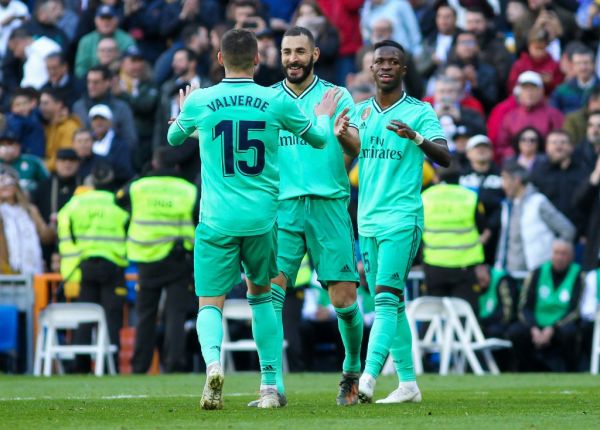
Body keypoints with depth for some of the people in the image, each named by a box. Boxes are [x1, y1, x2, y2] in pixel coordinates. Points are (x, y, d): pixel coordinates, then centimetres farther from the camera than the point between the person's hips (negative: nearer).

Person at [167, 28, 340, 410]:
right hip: (262, 218, 1)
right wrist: (325, 117, 40)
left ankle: (213, 361, -28)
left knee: (210, 303, 2)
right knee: (261, 294, 21)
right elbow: (318, 139, 17)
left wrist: (182, 113, 43)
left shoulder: (199, 101, -2)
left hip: (217, 219, -1)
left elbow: (175, 138, 21)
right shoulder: (276, 102, -1)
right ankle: (270, 385, 17)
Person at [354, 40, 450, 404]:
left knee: (386, 298, -15)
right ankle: (408, 384, 12)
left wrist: (416, 137, -32)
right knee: (390, 305, 8)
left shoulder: (419, 111, -2)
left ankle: (368, 379, -25)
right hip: (368, 219, 6)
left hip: (402, 217, -6)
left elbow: (445, 157, -13)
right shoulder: (360, 111, 14)